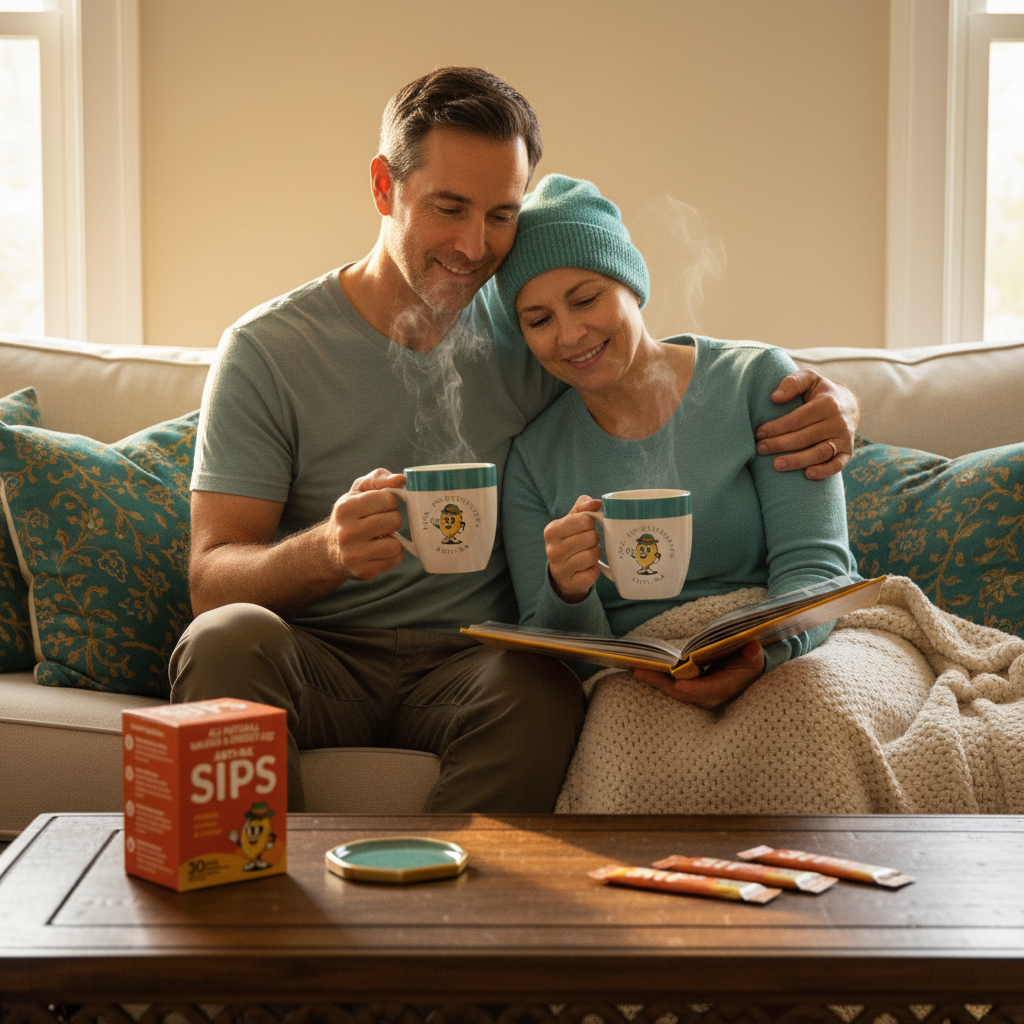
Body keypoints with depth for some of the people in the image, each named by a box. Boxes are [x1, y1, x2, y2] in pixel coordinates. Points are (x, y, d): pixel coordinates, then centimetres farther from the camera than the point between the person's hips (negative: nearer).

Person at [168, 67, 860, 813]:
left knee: (541, 686, -33)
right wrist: (327, 551, -30)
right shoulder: (268, 351, -1)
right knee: (229, 636, -33)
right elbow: (211, 579, -7)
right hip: (319, 660, -1)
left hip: (472, 662, 1)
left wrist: (826, 406, -6)